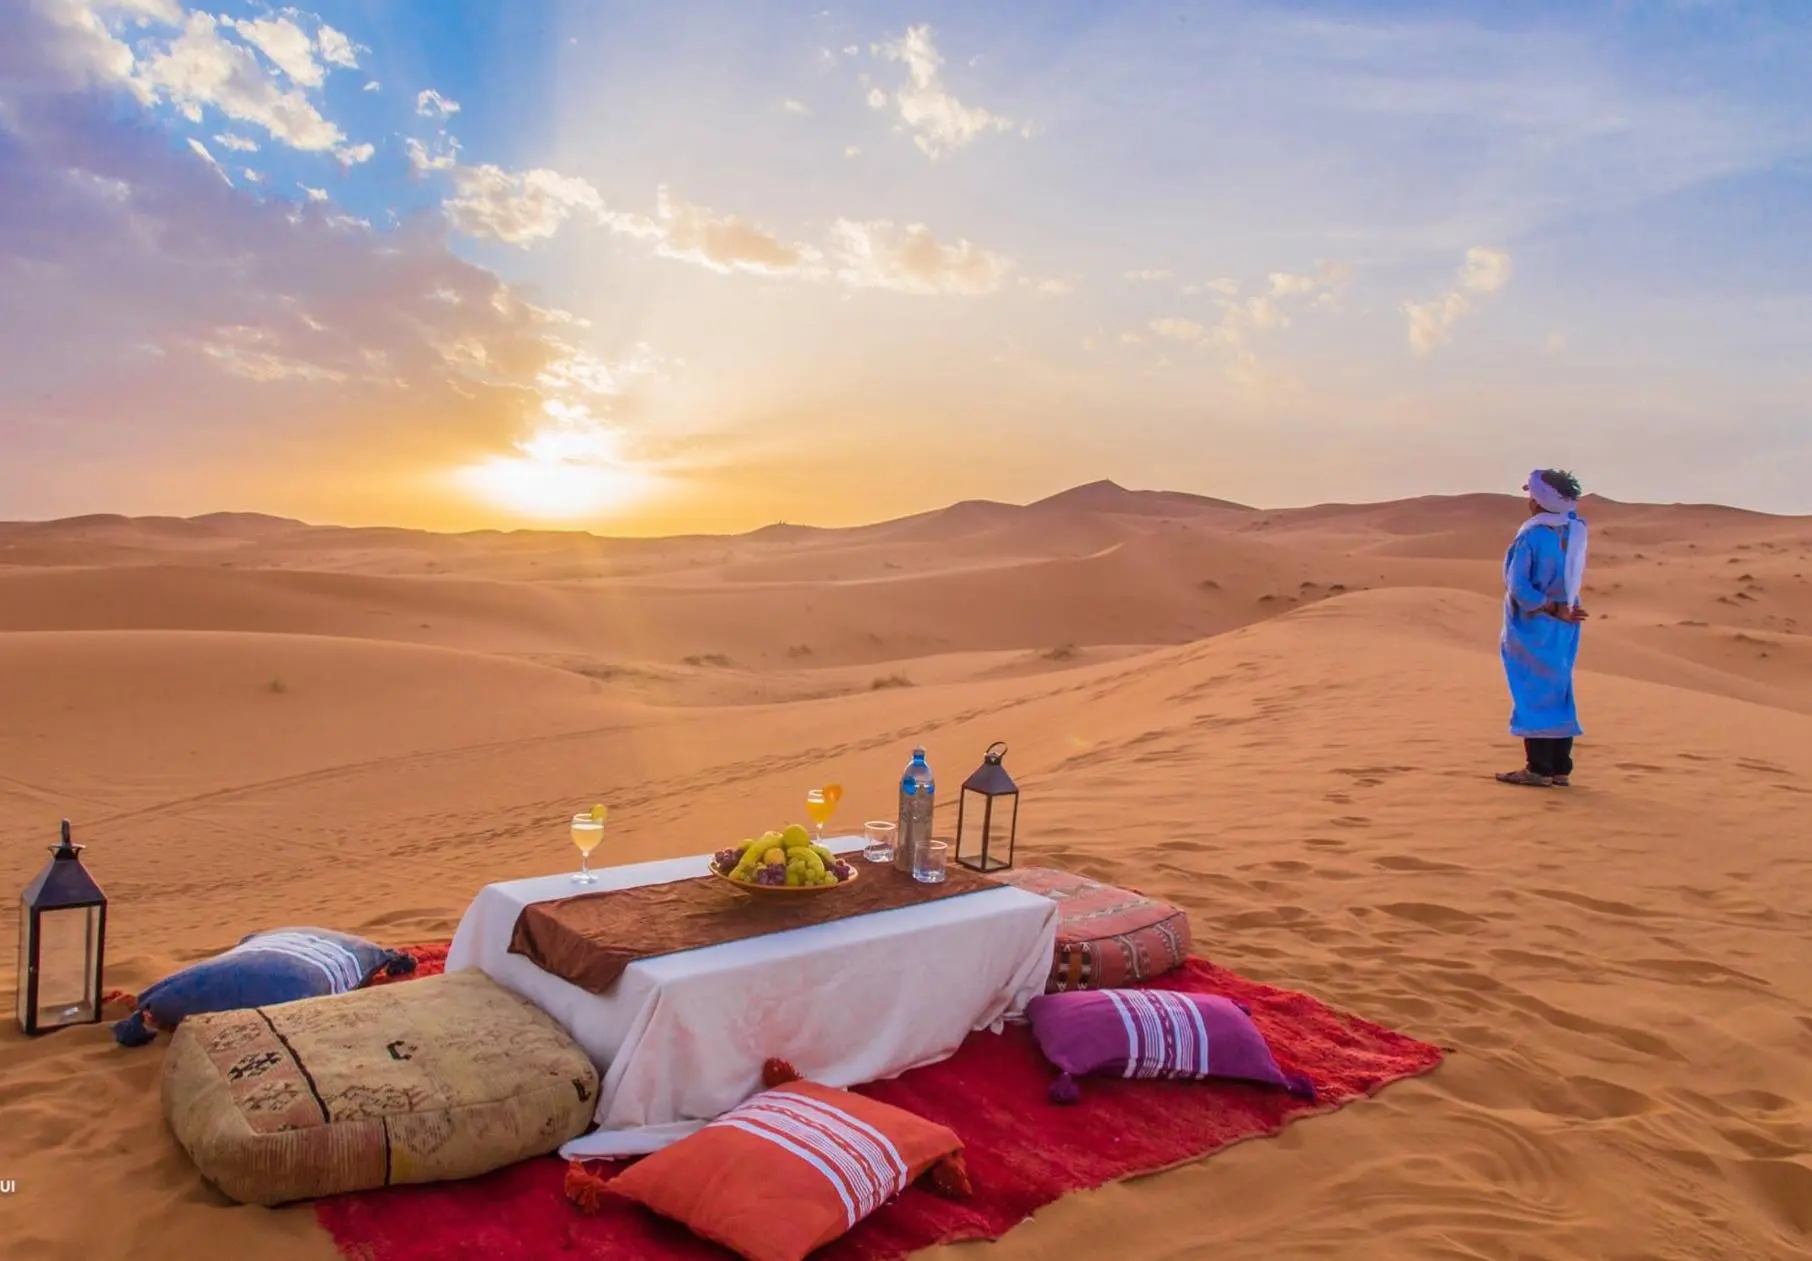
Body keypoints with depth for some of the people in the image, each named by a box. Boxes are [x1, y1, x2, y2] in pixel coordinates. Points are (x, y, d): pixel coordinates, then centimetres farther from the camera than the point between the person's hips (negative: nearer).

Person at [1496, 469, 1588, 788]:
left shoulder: (1531, 536, -16)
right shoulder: (1575, 531, 1)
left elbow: (1518, 586, -22)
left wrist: (1552, 609, -15)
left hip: (1533, 627, -6)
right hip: (1563, 629, 6)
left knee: (1534, 694, -1)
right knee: (1558, 693, 11)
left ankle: (1539, 768, 0)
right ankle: (1560, 768, 14)